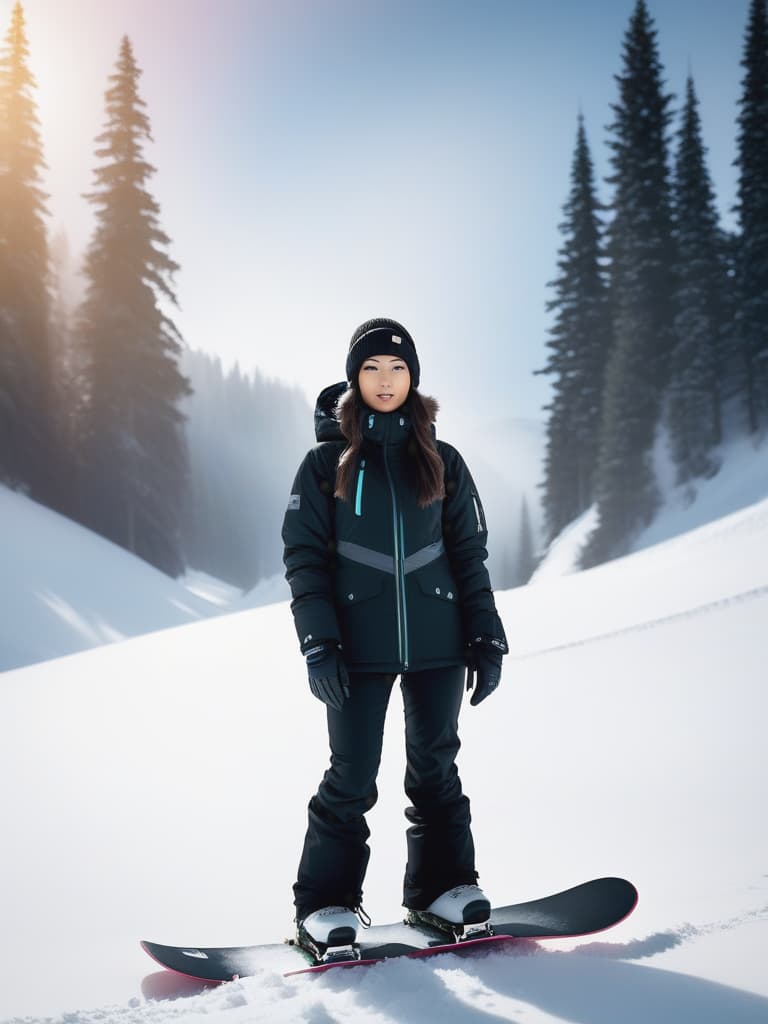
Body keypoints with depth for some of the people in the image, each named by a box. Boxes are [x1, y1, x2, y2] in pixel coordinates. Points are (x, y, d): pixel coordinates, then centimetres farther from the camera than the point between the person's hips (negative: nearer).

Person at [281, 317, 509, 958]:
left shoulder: (442, 461, 9)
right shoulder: (326, 462, 3)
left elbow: (470, 554, 11)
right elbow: (304, 556, 0)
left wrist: (487, 639, 4)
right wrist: (318, 644, -10)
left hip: (437, 641, 2)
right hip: (360, 645, -2)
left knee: (435, 767, 10)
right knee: (352, 776, -1)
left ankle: (442, 885, 22)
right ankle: (326, 902, 9)